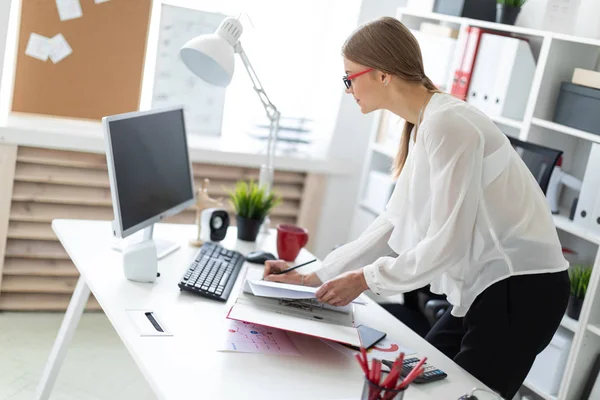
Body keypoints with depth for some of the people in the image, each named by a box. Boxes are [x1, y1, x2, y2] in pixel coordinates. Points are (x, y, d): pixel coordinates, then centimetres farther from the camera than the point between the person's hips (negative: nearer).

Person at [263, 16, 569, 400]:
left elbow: (448, 242, -22)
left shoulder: (447, 124, -20)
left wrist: (365, 279, -13)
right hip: (488, 286, 9)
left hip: (520, 290, -9)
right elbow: (393, 223, 12)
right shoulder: (422, 128, 10)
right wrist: (314, 277, 10)